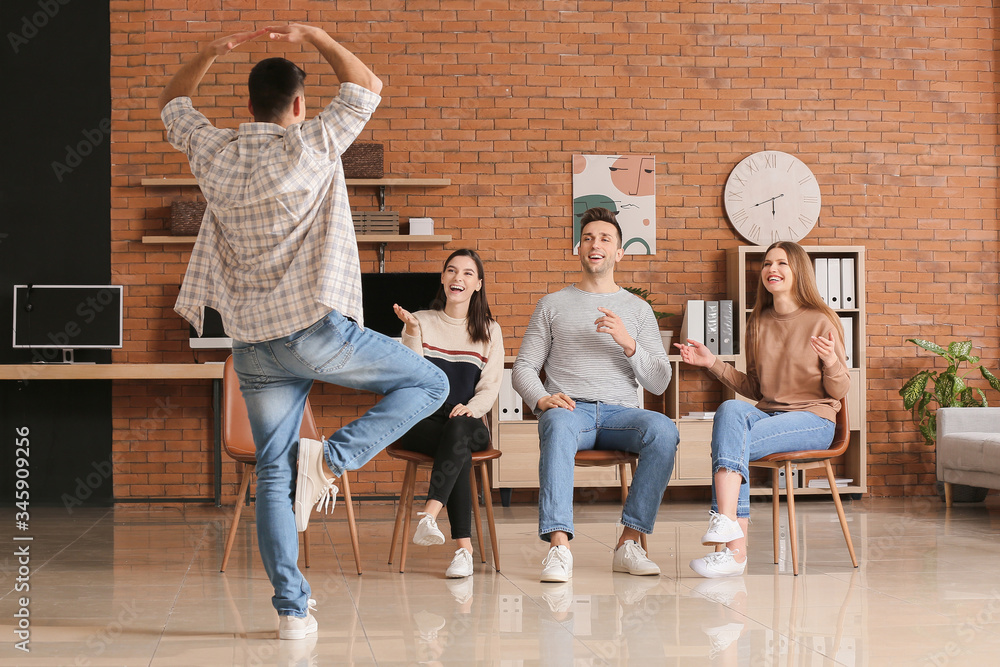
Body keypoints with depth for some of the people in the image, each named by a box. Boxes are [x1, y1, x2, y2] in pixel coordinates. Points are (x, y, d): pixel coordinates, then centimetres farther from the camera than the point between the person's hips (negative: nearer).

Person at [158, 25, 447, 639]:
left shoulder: (214, 151, 6)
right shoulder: (309, 146, -5)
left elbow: (172, 104, 28)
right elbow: (367, 86, 10)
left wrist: (214, 51, 28)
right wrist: (312, 35, 16)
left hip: (252, 343, 5)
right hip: (316, 329, -5)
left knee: (274, 473, 9)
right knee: (429, 384, 10)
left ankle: (292, 608, 5)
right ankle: (334, 456, -7)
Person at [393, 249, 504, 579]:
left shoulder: (489, 332, 11)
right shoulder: (421, 322, 8)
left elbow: (490, 388, 3)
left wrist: (471, 407, -18)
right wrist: (412, 332, -16)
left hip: (469, 424, 1)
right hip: (422, 424, -1)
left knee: (457, 430, -38)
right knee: (459, 451, -35)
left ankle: (428, 516, -50)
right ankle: (464, 547, -44)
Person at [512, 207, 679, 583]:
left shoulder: (638, 309, 19)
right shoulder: (552, 305, 17)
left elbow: (659, 383, 11)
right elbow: (523, 368, 12)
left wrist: (628, 343, -7)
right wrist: (541, 399, -11)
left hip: (620, 412, 2)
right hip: (569, 408, -1)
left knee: (663, 429, -33)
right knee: (559, 423, -39)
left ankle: (629, 544, -28)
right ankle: (559, 548, -46)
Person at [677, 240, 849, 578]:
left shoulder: (821, 321, -1)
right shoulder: (758, 322, 14)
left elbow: (839, 391, -2)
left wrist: (831, 362, -23)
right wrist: (713, 363, 9)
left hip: (812, 420, -4)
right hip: (768, 412, 5)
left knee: (730, 442, -29)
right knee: (730, 409, -31)